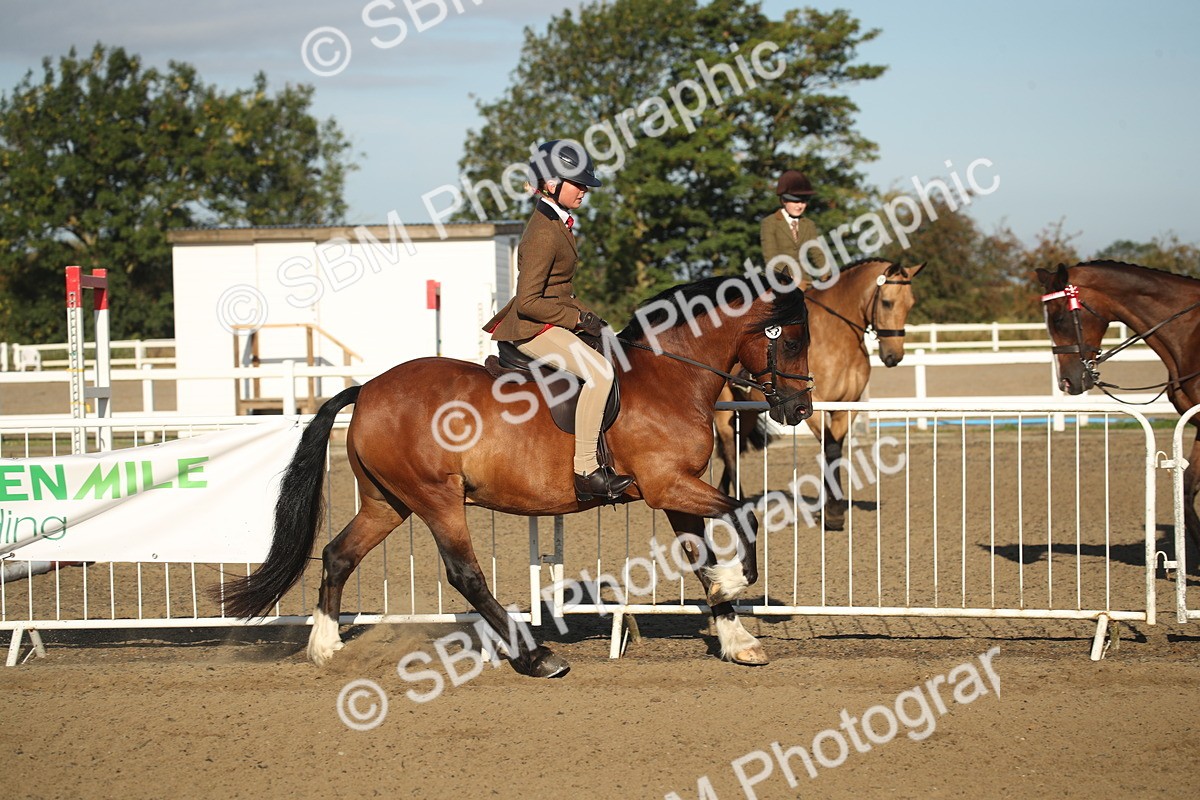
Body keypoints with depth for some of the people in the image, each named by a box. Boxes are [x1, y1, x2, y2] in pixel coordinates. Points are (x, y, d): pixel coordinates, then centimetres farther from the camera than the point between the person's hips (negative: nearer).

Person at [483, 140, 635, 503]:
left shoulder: (556, 224, 12)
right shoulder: (543, 234, -20)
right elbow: (528, 302, -23)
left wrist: (587, 315, 10)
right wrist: (578, 318, -18)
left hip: (553, 321, 11)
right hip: (533, 328, -11)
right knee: (599, 371, -28)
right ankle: (585, 470, -26)